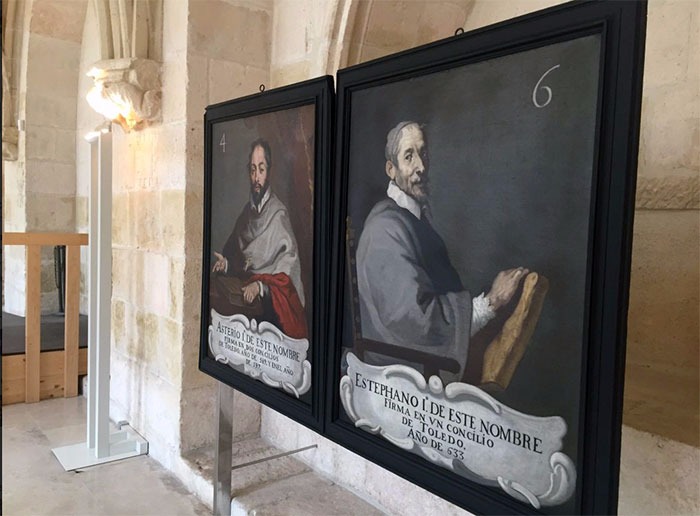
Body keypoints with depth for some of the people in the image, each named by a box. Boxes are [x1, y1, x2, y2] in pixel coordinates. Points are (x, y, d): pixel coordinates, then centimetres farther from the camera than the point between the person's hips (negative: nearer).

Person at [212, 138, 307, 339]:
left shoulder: (279, 213, -5)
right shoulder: (246, 212, 14)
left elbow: (289, 261, -13)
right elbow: (234, 252, 24)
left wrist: (260, 286, -23)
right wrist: (226, 263, 3)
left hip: (272, 297, -5)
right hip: (246, 289, 5)